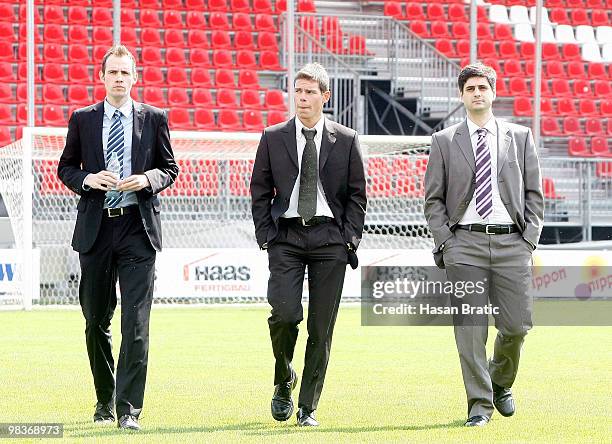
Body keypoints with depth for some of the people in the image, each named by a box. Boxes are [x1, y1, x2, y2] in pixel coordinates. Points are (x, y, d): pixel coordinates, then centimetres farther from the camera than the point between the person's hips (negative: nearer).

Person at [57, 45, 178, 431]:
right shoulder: (83, 119, 8)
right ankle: (104, 399, 27)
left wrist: (148, 179, -10)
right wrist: (88, 179, -9)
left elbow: (170, 168, 10)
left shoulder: (154, 119, 5)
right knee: (96, 319, 10)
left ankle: (129, 409, -8)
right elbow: (66, 168, 12)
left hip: (138, 227, -2)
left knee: (136, 322, -9)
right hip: (95, 228, 2)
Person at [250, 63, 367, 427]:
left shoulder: (346, 141, 6)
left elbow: (357, 195, 9)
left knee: (322, 326, 0)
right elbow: (260, 192, 10)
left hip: (330, 238, 0)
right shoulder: (273, 138, 7)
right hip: (286, 236, 0)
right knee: (285, 314, -17)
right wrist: (266, 235, 0)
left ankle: (308, 407, 9)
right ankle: (284, 380, 11)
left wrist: (350, 238, -1)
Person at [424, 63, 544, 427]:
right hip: (465, 243, -1)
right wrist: (446, 244, -3)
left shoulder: (520, 137, 11)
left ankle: (501, 383, 26)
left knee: (517, 325, -1)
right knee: (470, 327, -4)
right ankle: (480, 403, 3)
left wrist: (529, 239, 1)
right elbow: (433, 200, 7)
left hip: (512, 243, 1)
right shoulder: (444, 141, 9)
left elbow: (534, 193, 11)